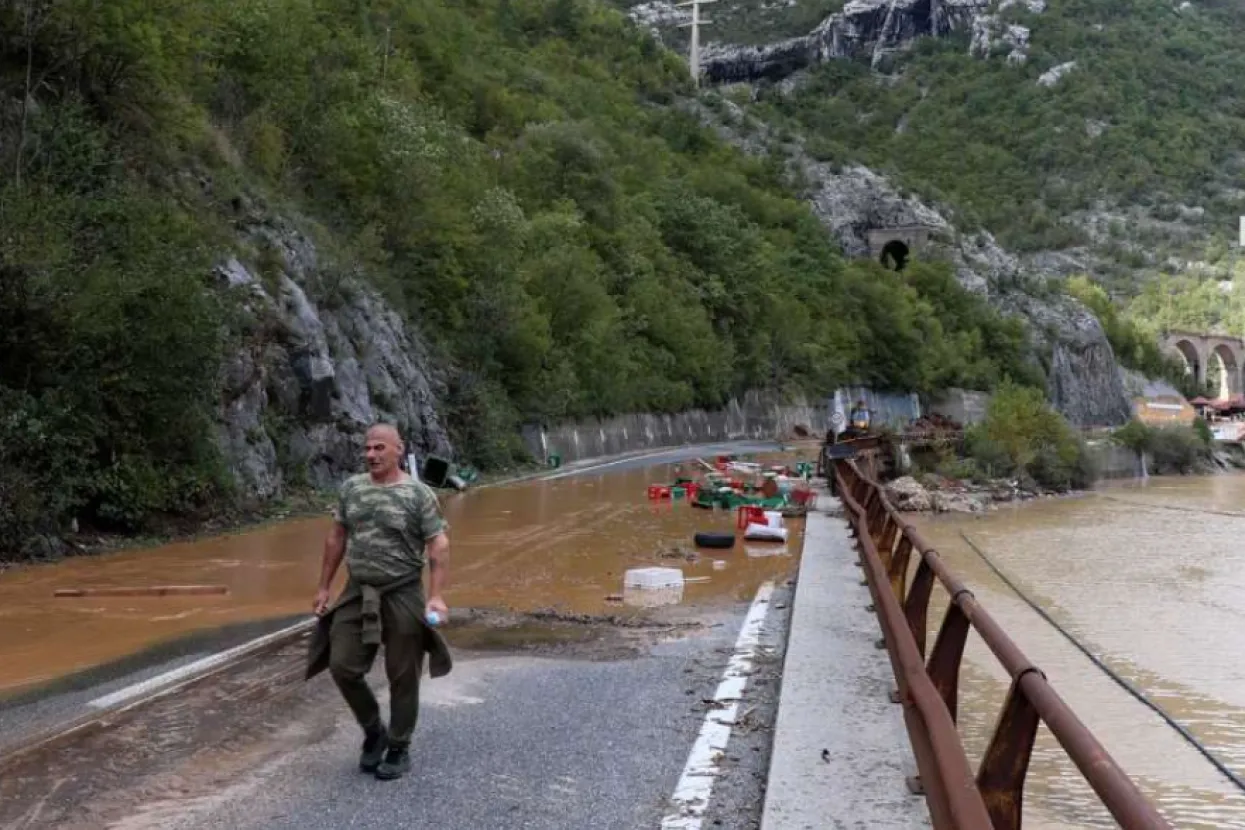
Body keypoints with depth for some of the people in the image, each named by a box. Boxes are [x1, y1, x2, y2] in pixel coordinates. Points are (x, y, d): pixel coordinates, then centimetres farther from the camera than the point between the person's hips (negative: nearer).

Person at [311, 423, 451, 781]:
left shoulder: (418, 493, -9)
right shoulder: (351, 488, 6)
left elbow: (438, 545, -12)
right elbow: (336, 538, 13)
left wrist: (436, 595, -21)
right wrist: (324, 587, 13)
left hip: (402, 595, -4)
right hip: (357, 593, 5)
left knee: (402, 677, 4)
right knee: (342, 667, 2)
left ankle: (399, 749, 21)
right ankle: (373, 731, 25)